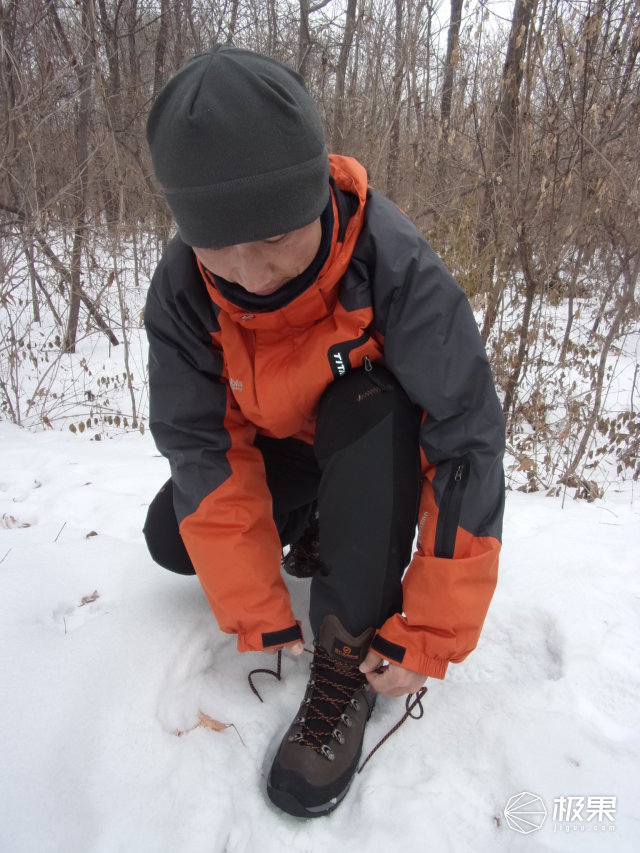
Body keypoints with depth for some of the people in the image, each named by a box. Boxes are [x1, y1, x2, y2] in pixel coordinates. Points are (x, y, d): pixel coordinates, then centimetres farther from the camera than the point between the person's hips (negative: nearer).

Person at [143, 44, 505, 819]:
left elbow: (467, 445, -34)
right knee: (171, 536, -12)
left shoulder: (396, 267, -35)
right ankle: (311, 536, 15)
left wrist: (429, 638, -31)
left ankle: (347, 665, -22)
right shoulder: (181, 291, -23)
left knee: (368, 407, -36)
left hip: (377, 443, -3)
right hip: (278, 449, 3)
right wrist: (256, 615, -22)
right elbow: (201, 446, -21)